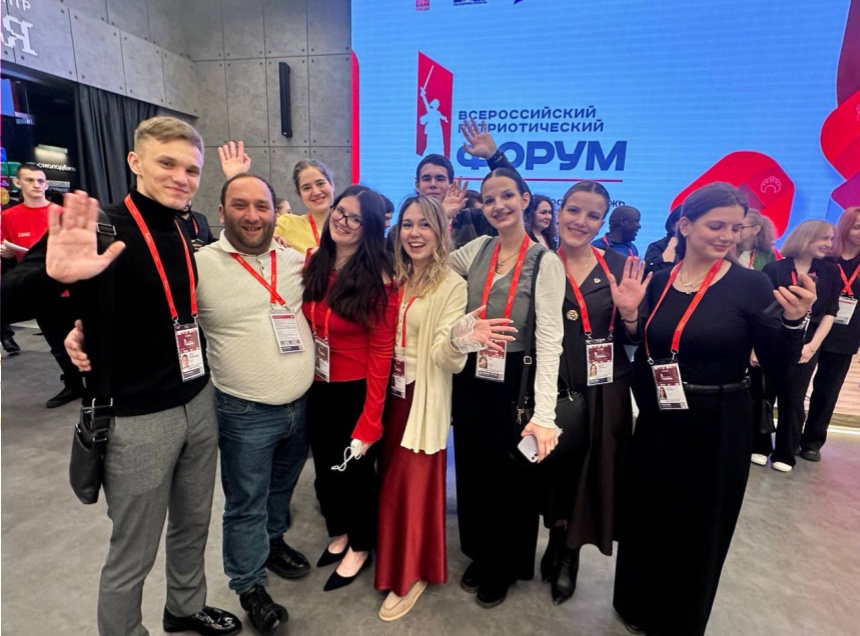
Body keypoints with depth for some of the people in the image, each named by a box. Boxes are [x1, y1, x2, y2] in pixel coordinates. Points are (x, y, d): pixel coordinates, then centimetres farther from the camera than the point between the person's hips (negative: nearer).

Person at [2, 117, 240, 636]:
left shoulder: (192, 231, 4)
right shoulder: (99, 229, -14)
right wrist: (53, 275, -39)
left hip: (199, 402, 6)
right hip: (137, 418, -6)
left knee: (193, 526, 24)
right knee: (133, 557, 12)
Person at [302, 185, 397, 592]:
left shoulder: (378, 280, -16)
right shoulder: (313, 265, 0)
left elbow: (381, 352, -16)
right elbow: (303, 325, 5)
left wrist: (370, 419, -16)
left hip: (356, 390, -5)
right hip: (317, 387, 6)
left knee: (356, 468, 14)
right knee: (325, 466, 22)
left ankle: (360, 547, 41)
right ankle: (338, 534, 49)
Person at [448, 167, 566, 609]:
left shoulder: (545, 262, -13)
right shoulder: (477, 250, 2)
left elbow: (550, 340, -20)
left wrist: (544, 414, -26)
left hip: (514, 382, -5)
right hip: (472, 379, 5)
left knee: (510, 478, 14)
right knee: (473, 472, 19)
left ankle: (504, 569, 41)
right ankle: (480, 556, 45)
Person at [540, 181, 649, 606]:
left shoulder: (620, 268, -1)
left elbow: (632, 341, 1)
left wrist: (630, 312, -17)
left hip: (604, 394, 1)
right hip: (552, 391, 0)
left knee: (590, 475, 11)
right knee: (555, 471, 14)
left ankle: (567, 551, 38)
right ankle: (561, 546, 41)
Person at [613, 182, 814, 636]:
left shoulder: (750, 284, -9)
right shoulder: (658, 282, 1)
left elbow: (777, 362, -11)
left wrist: (794, 319, -25)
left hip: (717, 427, -3)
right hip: (658, 423, 4)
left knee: (698, 530, 14)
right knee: (647, 521, 19)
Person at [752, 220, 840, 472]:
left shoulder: (830, 273, 6)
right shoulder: (775, 268, -5)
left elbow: (830, 313, 3)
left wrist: (813, 345, -8)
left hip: (805, 346, 3)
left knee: (793, 401, 10)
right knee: (763, 396, 5)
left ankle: (785, 453, 22)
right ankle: (759, 446, 21)